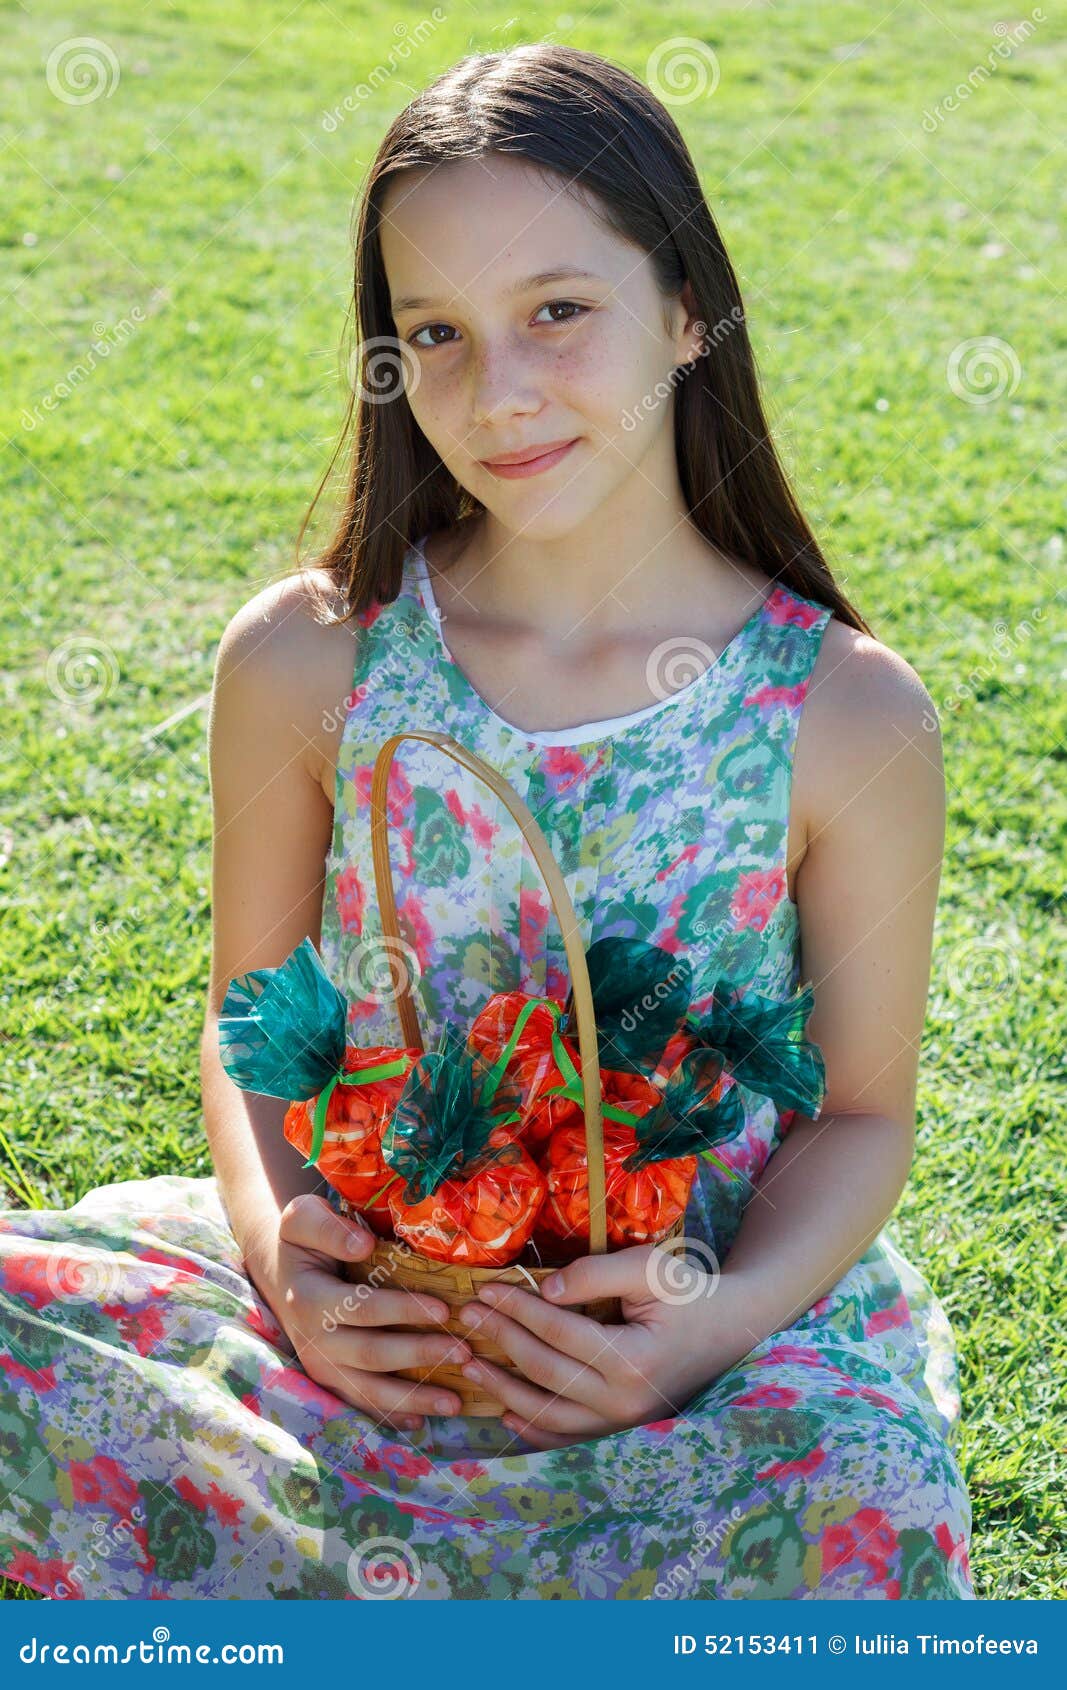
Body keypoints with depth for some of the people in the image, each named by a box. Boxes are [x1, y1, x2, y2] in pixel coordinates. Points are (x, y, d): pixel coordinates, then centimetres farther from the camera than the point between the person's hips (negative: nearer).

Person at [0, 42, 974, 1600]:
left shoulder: (846, 715, -7)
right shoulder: (305, 662, -3)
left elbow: (865, 1110, 0)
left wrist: (729, 1315, -18)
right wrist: (283, 1242, -14)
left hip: (696, 1313, 0)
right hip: (362, 1308, 1)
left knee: (864, 1520, -33)